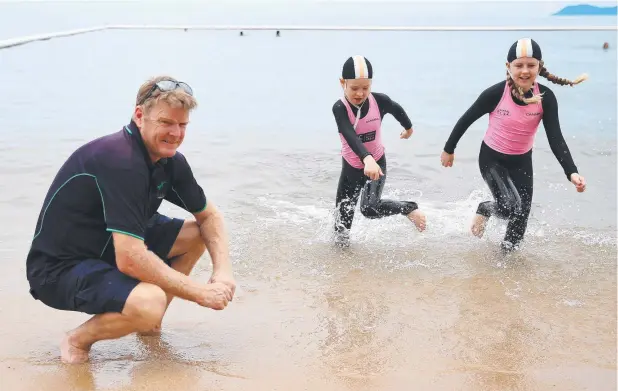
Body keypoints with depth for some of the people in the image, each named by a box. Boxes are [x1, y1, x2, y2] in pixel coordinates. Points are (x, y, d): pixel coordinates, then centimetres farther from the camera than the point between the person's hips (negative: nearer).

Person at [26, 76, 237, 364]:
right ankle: (78, 339, -5)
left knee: (197, 234, 3)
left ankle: (149, 324, 12)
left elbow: (209, 215, 10)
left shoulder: (170, 161, -2)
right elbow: (130, 259, -35)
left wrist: (222, 271, -10)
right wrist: (201, 293, -25)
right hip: (59, 269, -9)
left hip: (109, 249, 9)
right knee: (149, 302, -33)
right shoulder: (119, 160, -29)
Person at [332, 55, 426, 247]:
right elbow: (350, 136, -41)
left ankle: (409, 208, 1)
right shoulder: (339, 108, -23)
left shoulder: (379, 101, -16)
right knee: (343, 212, 6)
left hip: (377, 163, -1)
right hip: (351, 166, 1)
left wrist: (408, 128, 28)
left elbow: (397, 110, 8)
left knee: (369, 208, -22)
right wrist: (366, 158, -58)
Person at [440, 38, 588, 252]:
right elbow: (466, 119, -9)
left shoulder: (546, 98, -16)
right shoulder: (496, 93, -23)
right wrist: (449, 149, 0)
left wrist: (571, 172, -30)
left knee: (522, 214, 6)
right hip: (491, 158, -3)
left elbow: (555, 138, -17)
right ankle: (484, 210, 17)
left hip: (522, 161, 3)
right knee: (512, 208, -18)